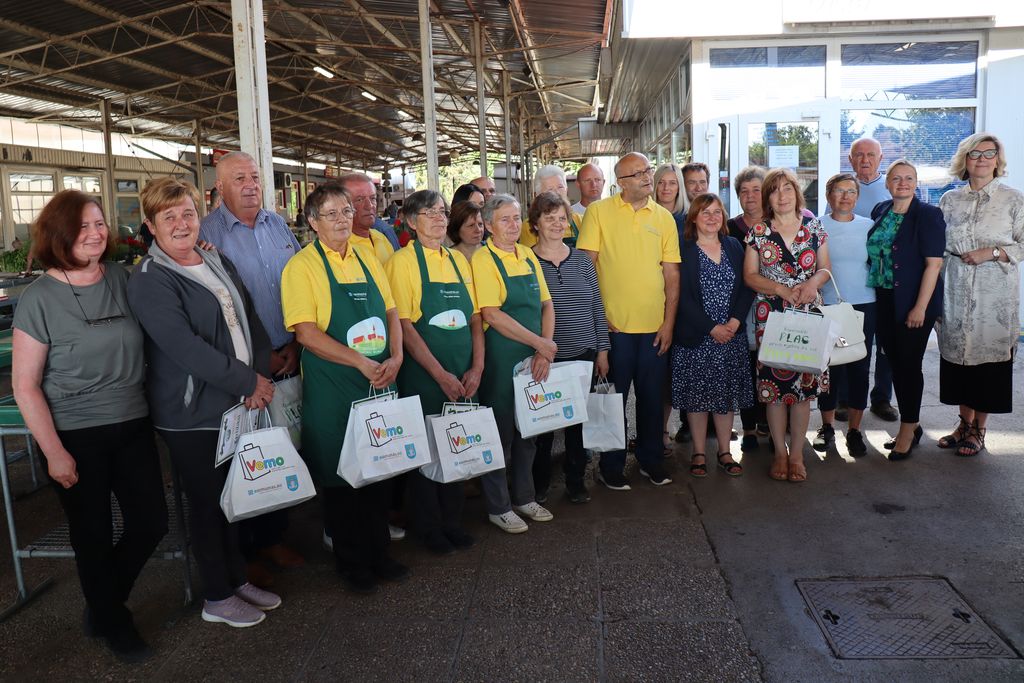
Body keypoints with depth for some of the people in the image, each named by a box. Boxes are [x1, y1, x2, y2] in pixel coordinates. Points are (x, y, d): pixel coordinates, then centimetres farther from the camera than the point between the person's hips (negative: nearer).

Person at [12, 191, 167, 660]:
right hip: (75, 436, -4)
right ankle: (112, 622, 37)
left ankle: (103, 603, 39)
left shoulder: (122, 278, -1)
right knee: (94, 535, 11)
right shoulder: (39, 298, -12)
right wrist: (54, 452, -11)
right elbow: (25, 384, -10)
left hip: (132, 425, 4)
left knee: (152, 521, 11)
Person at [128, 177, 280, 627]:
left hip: (240, 404, 7)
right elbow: (185, 347, -22)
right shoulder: (149, 282, -13)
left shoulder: (219, 263, 10)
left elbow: (250, 320, 11)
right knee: (208, 503, 7)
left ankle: (237, 580, 34)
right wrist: (248, 381, -18)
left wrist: (261, 374, -4)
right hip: (192, 415, -6)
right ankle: (218, 598, 24)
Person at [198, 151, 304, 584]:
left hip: (287, 359, 5)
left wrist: (294, 344, 2)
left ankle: (273, 538, 30)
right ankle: (244, 553, 20)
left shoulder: (278, 225, 10)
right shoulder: (206, 234, -6)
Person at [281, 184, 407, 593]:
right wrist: (361, 362, -22)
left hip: (380, 384, 6)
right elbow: (306, 332, -17)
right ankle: (351, 563, 24)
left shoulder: (367, 259, 10)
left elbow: (391, 313, 11)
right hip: (332, 390, -5)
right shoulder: (303, 266, -8)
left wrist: (395, 358, -7)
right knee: (340, 478, 6)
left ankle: (378, 553, 30)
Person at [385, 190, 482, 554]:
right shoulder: (402, 261, -7)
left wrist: (476, 368, -3)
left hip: (463, 378, 5)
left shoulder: (459, 260, 10)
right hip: (423, 377, -5)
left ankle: (452, 520, 30)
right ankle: (429, 527, 23)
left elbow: (475, 318, 10)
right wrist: (441, 375, -18)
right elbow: (404, 325, -14)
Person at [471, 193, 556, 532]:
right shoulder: (483, 259, -10)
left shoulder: (528, 256, 10)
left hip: (533, 360, 7)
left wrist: (544, 350, -5)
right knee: (500, 432, 4)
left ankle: (524, 497, 31)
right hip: (500, 360, -7)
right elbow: (492, 315, -19)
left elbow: (546, 304, 9)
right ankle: (498, 507, 18)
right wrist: (540, 343, -17)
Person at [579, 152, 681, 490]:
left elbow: (672, 274, 7)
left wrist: (669, 322, 1)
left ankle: (651, 460, 30)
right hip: (613, 323, -3)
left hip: (655, 325, 3)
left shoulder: (664, 218, 7)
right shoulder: (599, 211, -3)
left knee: (651, 397, 13)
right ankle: (611, 467, 22)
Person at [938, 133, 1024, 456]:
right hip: (956, 292, 3)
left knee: (989, 354, 1)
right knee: (958, 353, 6)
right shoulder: (950, 199, 9)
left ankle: (978, 430, 13)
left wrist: (991, 253, -15)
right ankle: (965, 423, 21)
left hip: (995, 294, -3)